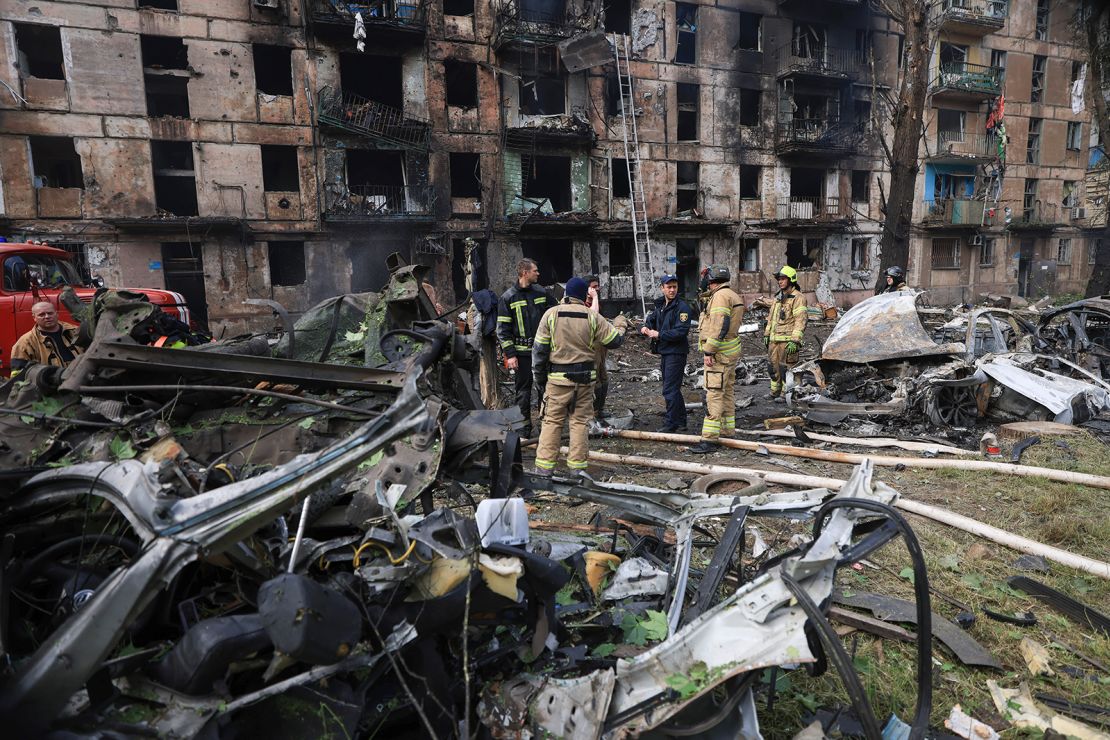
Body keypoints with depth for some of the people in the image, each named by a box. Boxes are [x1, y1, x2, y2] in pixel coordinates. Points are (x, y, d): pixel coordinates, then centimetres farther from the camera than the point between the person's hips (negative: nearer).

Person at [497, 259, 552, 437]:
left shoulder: (541, 293, 8)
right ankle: (524, 427, 13)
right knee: (523, 389, 3)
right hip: (522, 351, -3)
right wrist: (510, 354, -10)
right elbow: (503, 329, -4)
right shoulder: (508, 298, -3)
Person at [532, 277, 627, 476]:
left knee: (552, 421, 6)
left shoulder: (551, 314, -3)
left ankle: (544, 467, 6)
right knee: (580, 421, 9)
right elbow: (615, 340, 6)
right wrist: (621, 325, 28)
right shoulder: (593, 317, -2)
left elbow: (539, 349, -2)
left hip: (558, 377, -1)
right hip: (585, 377, 1)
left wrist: (539, 376, 8)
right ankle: (577, 467, 14)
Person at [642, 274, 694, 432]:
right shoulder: (660, 305, 12)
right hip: (664, 352, 9)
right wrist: (644, 328, -7)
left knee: (670, 390, -7)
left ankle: (672, 424, 2)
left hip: (676, 353, -9)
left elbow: (680, 332, -22)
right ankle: (681, 422, 27)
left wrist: (658, 334, -18)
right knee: (674, 389, 16)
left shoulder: (682, 307, -14)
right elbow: (650, 320, 17)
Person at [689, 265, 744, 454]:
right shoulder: (733, 296, 19)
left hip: (719, 352, -11)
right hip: (731, 350, 11)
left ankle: (710, 438, -15)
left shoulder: (720, 296, -14)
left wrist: (708, 351, -22)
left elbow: (719, 326, -23)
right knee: (727, 391, 16)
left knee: (714, 393, -13)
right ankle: (728, 431, 25)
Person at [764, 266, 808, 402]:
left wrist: (794, 341, -21)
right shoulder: (778, 297, 17)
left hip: (787, 341, -8)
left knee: (786, 368, -4)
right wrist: (766, 334, 20)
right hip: (774, 340, 8)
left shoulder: (797, 298, -10)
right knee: (774, 367, 13)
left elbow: (800, 321, -16)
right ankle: (775, 392, 25)